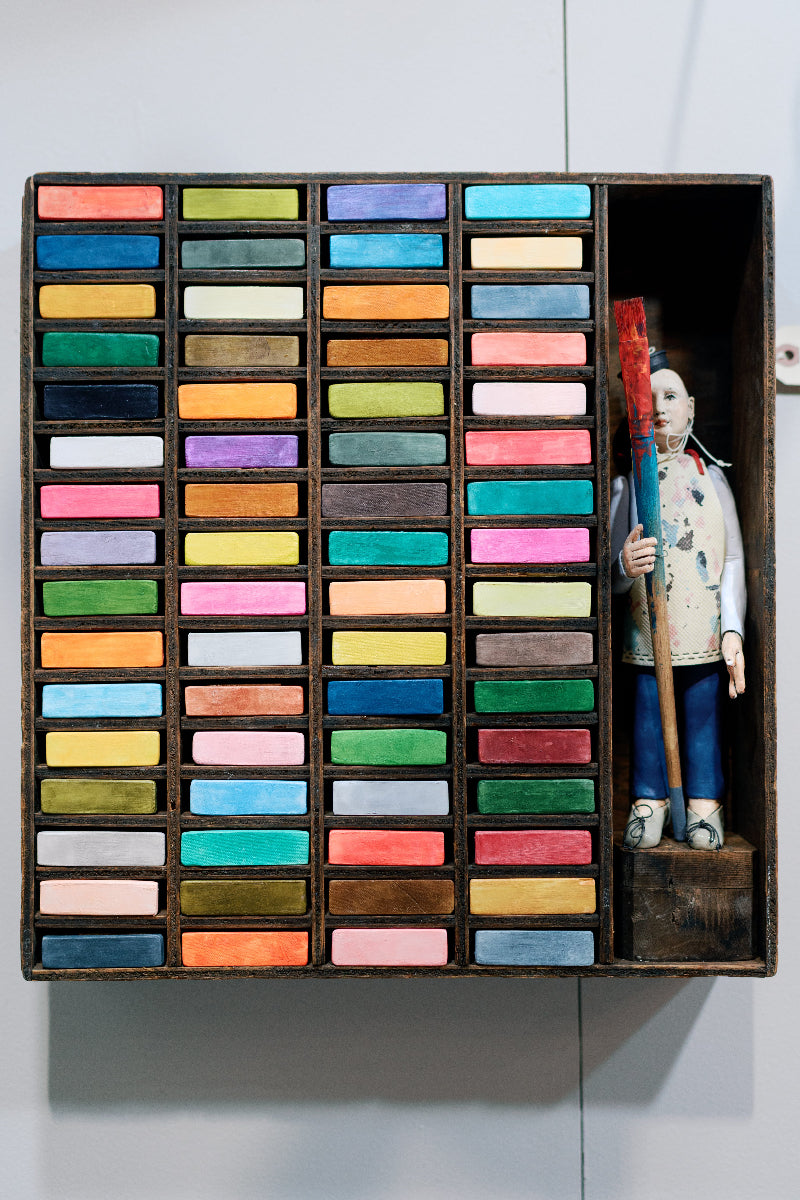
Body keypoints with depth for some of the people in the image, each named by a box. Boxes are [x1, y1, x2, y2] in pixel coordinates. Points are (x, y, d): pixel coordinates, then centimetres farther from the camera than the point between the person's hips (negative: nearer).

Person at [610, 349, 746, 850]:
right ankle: (649, 801, 22)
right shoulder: (627, 484, 4)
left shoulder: (712, 475, 9)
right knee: (648, 714, 5)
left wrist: (733, 630, -6)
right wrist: (625, 566, -24)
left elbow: (734, 557, 4)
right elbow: (612, 574, 1)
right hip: (647, 633, -1)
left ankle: (704, 802, 21)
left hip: (707, 633, 1)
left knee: (704, 716, 6)